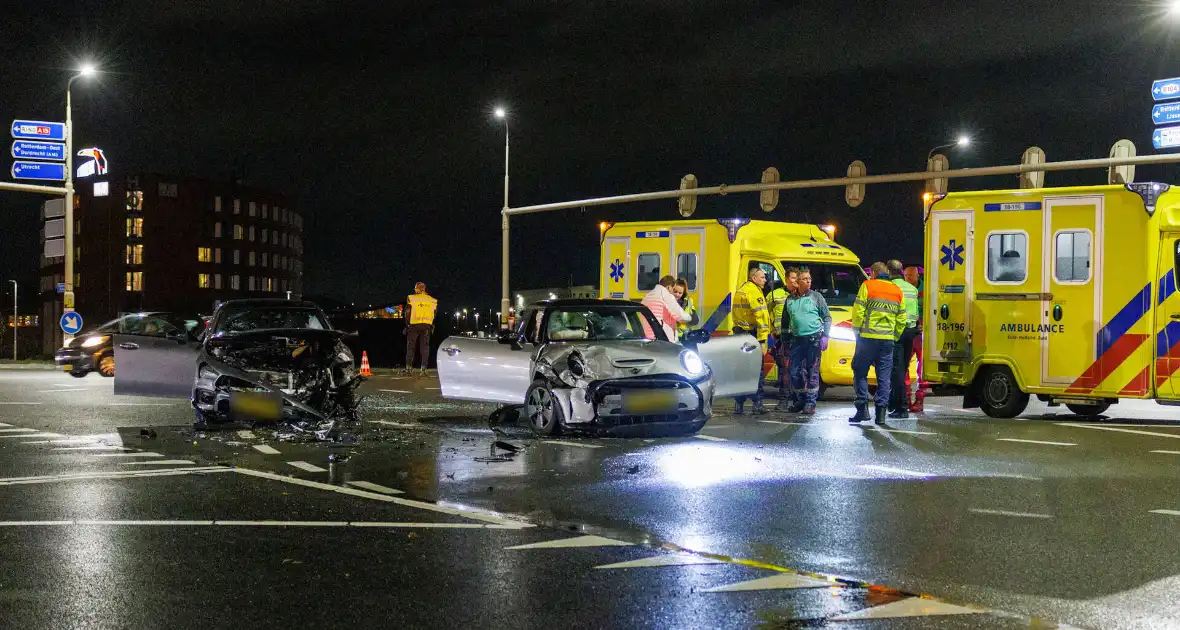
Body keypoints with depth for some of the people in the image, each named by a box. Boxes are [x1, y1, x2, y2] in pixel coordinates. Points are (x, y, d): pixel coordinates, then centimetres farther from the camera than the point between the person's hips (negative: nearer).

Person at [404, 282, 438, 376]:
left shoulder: (412, 298, -5)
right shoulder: (432, 301, 5)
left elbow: (408, 312, -3)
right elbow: (433, 315, 8)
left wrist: (407, 324, 4)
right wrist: (432, 326, 15)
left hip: (414, 325, -2)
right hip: (426, 325, 2)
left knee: (411, 346, 6)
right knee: (425, 347, 6)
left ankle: (408, 368, 3)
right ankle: (424, 368, 1)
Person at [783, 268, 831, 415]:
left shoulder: (816, 296, 2)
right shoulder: (790, 299, 11)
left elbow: (827, 317, 4)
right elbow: (785, 320, 19)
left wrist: (825, 336, -6)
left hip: (814, 338, -4)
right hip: (797, 339, 4)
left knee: (812, 372, -3)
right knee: (794, 372, 4)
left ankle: (810, 403, 2)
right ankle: (800, 400, 19)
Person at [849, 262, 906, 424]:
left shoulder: (867, 286, -2)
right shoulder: (898, 292, 13)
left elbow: (858, 312, -7)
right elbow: (901, 320, 12)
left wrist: (857, 331, 4)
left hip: (868, 338, -4)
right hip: (888, 340, 4)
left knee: (860, 373, 7)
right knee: (884, 377, 7)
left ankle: (863, 409, -1)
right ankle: (881, 413, 3)